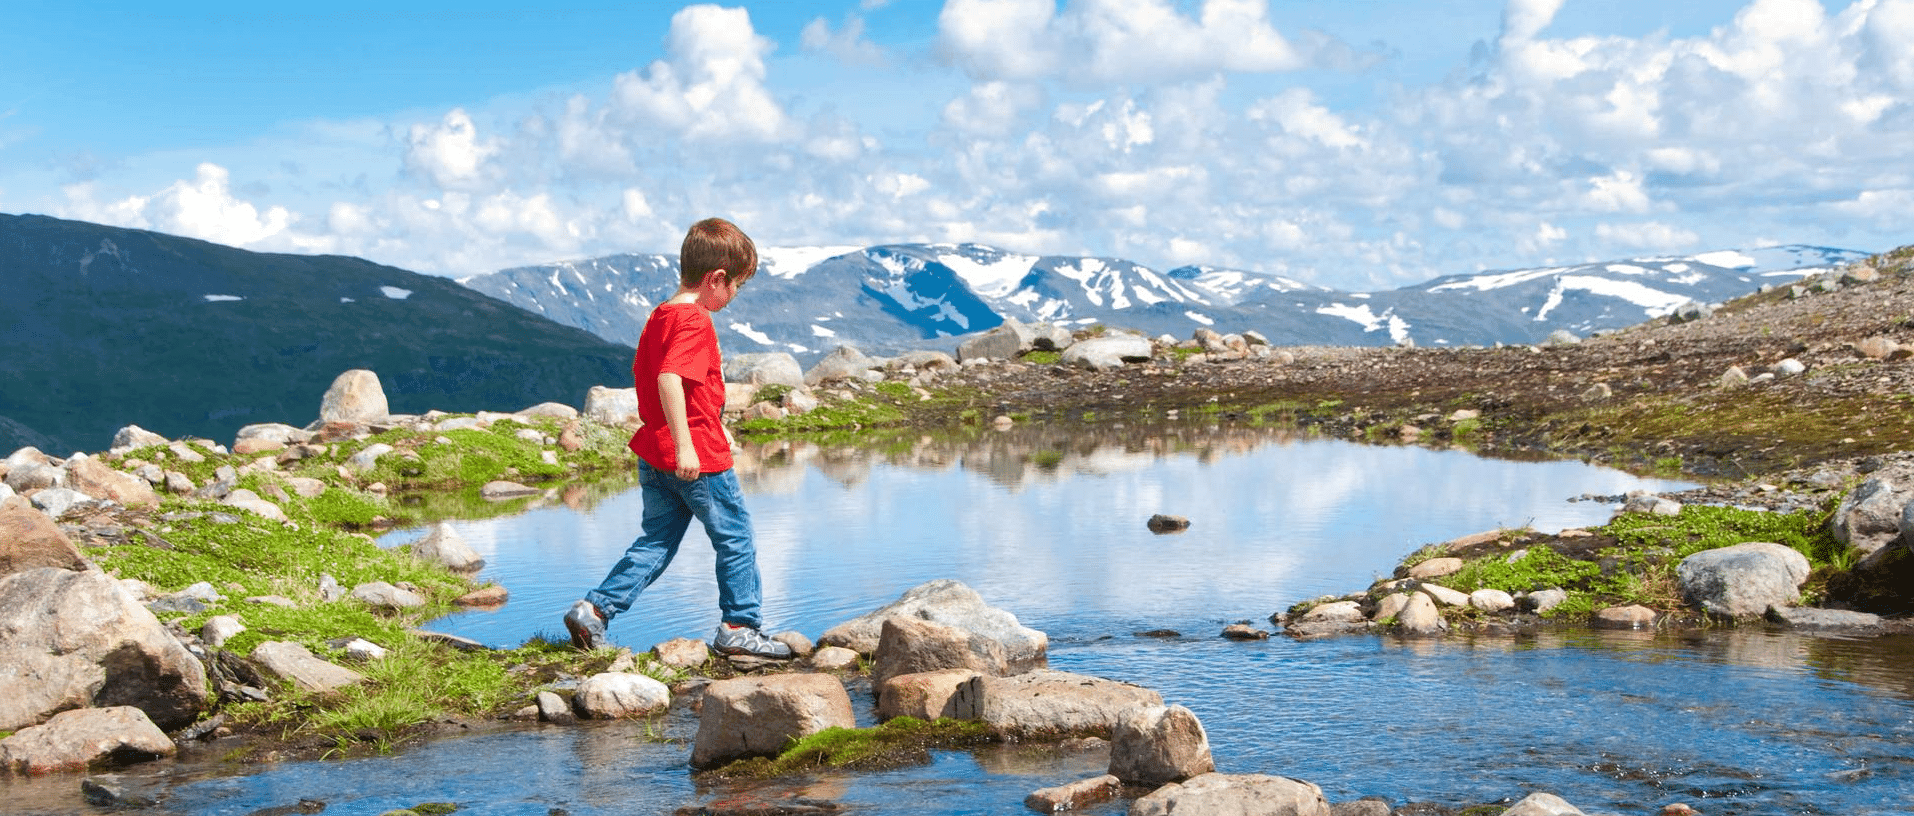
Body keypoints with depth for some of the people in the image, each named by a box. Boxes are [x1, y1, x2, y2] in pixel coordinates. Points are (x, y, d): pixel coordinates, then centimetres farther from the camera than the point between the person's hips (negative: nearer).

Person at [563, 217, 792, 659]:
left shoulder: (659, 316, 12)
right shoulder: (695, 323, -17)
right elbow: (669, 378, -30)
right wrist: (684, 444, -33)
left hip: (654, 453, 9)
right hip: (700, 458, -9)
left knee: (654, 543, 13)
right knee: (736, 538, 7)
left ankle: (594, 609, 6)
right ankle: (738, 628, 14)